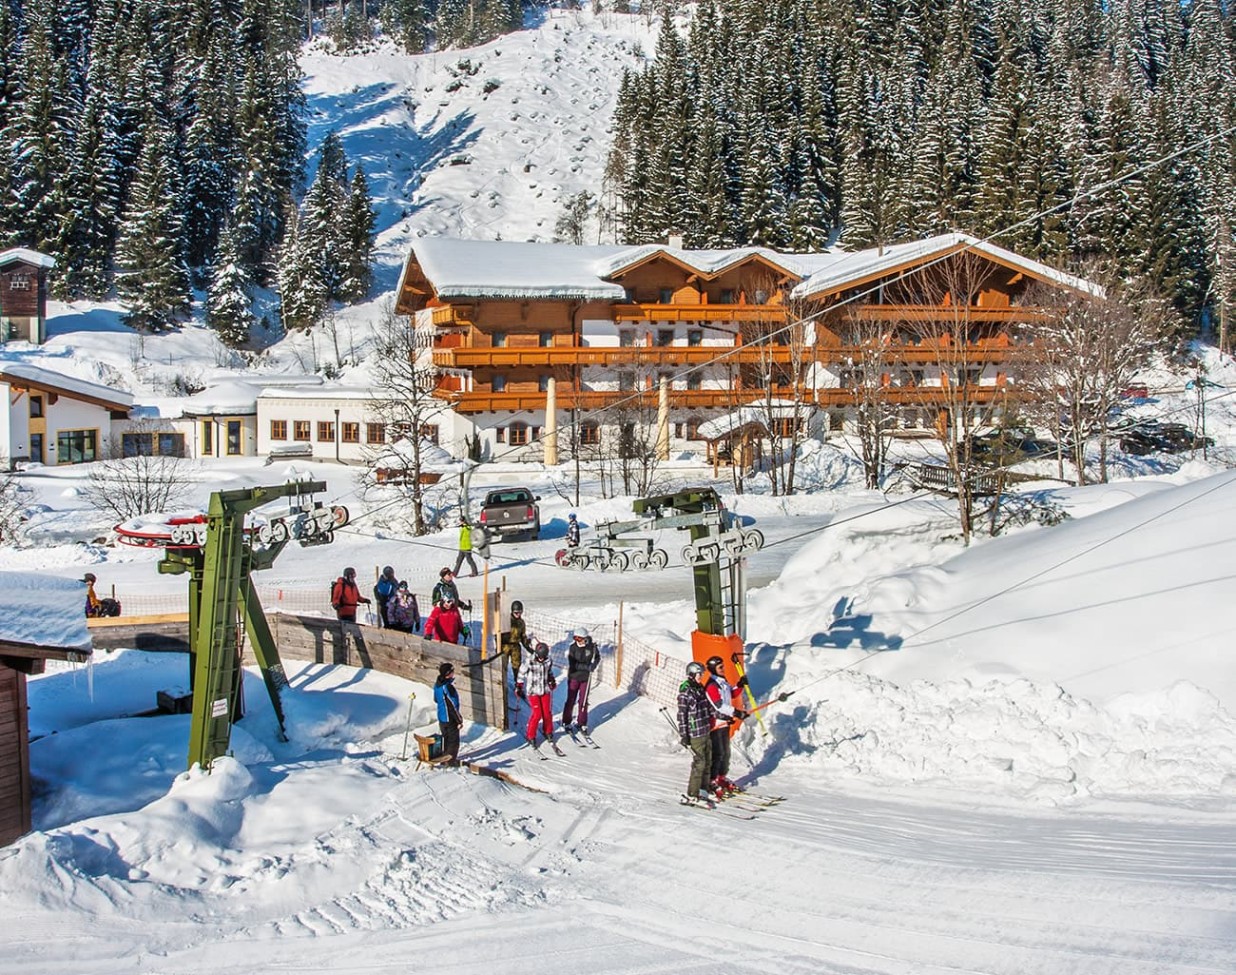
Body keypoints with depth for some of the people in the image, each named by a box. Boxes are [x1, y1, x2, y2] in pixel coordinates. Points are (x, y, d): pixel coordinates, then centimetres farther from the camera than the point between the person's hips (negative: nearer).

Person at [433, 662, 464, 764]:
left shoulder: (437, 685, -1)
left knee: (446, 738, 22)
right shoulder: (448, 687, -27)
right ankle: (452, 761, 16)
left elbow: (436, 700, 15)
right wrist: (459, 720, -17)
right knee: (453, 740, 8)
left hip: (441, 718, 8)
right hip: (450, 719, -8)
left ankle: (445, 758, 33)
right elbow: (453, 706, -24)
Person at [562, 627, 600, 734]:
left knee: (583, 701, 8)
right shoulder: (573, 647, -16)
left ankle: (582, 724, 21)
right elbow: (573, 665, -22)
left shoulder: (591, 646, -10)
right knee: (571, 700, 8)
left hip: (586, 678, 2)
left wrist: (594, 665, -11)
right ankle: (566, 722, 24)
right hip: (573, 677, -2)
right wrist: (587, 667, -30)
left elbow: (597, 657, 8)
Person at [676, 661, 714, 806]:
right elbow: (682, 715, -14)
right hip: (695, 733, -8)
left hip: (706, 731, 8)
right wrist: (683, 735, -17)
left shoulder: (700, 688, 10)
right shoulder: (685, 691, -14)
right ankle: (691, 796, -3)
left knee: (707, 762, 12)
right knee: (699, 763, -8)